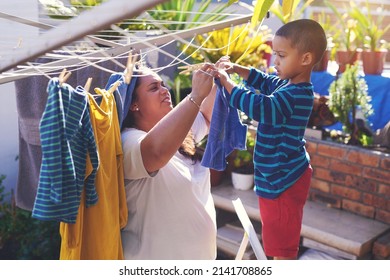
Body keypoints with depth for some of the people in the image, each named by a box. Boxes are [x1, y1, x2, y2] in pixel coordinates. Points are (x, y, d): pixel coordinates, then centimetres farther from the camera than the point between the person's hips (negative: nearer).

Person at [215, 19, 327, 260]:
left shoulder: (296, 95, -26)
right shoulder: (289, 85, 5)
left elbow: (259, 107, -37)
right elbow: (264, 81, 22)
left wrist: (226, 81, -27)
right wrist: (236, 69, 6)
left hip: (281, 181, -11)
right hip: (284, 175, 11)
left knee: (281, 246, 4)